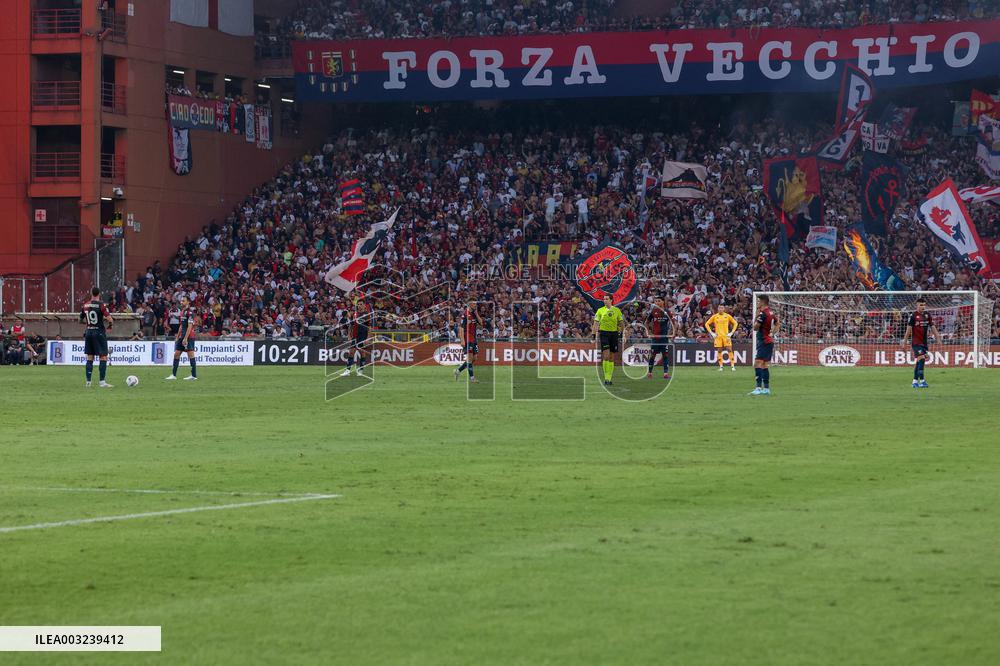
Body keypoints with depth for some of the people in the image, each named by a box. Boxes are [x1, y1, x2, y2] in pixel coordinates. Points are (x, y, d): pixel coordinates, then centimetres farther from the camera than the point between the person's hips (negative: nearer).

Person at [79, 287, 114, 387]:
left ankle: (88, 382, 10)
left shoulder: (85, 305, 5)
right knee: (103, 357, -3)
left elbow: (80, 320, 14)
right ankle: (102, 382, -10)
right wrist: (110, 325, 3)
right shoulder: (101, 305, -10)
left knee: (90, 357, 11)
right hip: (99, 333, -5)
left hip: (88, 333, 5)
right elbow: (109, 319, -18)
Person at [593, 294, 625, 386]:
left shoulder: (617, 310, 6)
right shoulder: (600, 310, 3)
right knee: (606, 356, -13)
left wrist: (622, 335, 5)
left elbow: (621, 323, 11)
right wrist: (593, 335, -6)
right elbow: (595, 323, 2)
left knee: (612, 358, 4)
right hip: (604, 333, -2)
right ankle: (606, 378, -10)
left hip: (614, 333, 2)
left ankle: (609, 378, 11)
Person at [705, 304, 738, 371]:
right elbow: (707, 324, 9)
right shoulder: (714, 316, 4)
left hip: (726, 336, -1)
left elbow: (735, 323, 12)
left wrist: (731, 333, 2)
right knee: (719, 351, 0)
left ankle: (733, 366, -8)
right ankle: (721, 366, 6)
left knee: (729, 350, -9)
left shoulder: (728, 316, 4)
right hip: (718, 336, 1)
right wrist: (711, 333, 1)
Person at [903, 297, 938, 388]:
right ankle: (922, 381, -18)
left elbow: (932, 327, 11)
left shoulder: (927, 315, 8)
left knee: (918, 362, 10)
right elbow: (909, 329, -7)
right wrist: (905, 341, -7)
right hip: (916, 342, -5)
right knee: (921, 359, -17)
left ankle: (915, 381, 18)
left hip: (925, 342, 5)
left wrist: (937, 339, 8)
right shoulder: (913, 315, -7)